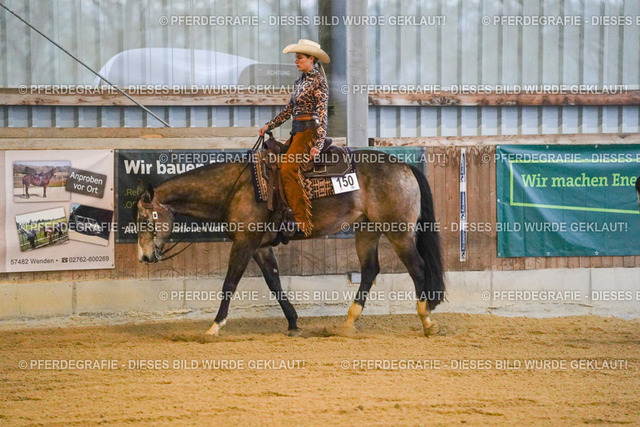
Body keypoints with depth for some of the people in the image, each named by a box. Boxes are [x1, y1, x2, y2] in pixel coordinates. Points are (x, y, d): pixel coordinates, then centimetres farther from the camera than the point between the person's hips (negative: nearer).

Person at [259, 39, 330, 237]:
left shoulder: (318, 81, -8)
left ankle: (303, 224, -25)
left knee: (288, 168, -24)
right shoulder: (301, 81, 18)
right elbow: (289, 109, 24)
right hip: (297, 131, 9)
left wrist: (318, 144, -21)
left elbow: (322, 114, -13)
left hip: (309, 131, -9)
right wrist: (269, 125, 16)